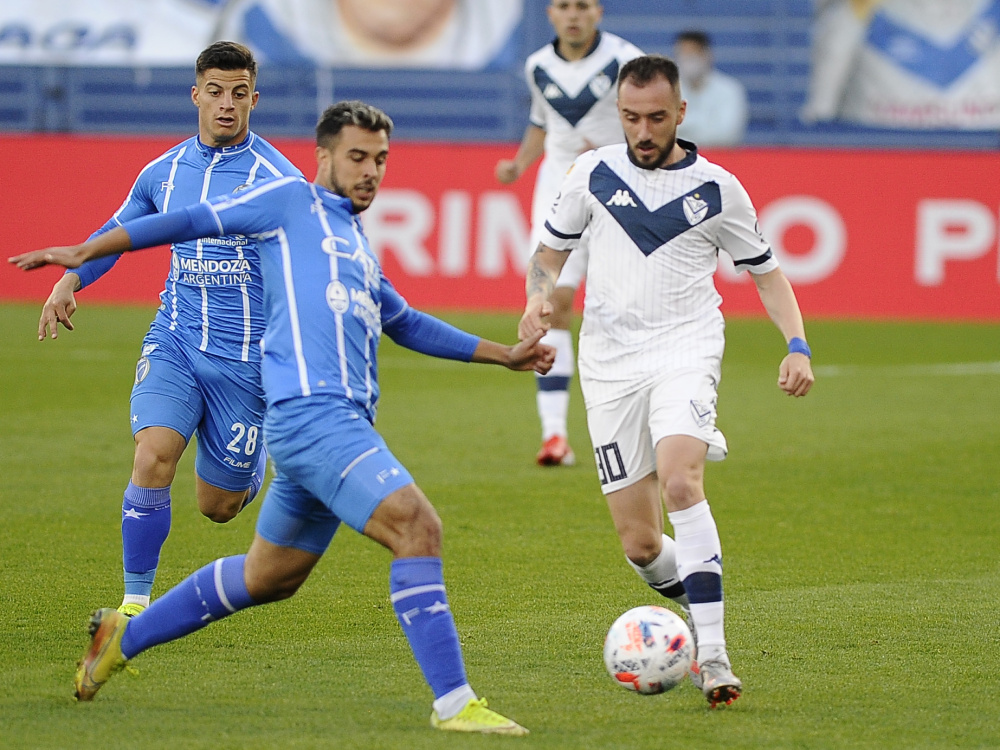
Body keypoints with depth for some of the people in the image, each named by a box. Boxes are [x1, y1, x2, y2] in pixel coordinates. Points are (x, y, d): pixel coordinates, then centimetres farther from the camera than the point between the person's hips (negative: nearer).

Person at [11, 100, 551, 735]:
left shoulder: (358, 244, 27)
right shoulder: (294, 201, 5)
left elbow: (406, 324, 40)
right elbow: (194, 222, 7)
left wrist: (504, 354, 41)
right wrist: (84, 254, 7)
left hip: (347, 421, 9)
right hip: (312, 412, -9)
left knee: (269, 577, 18)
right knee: (419, 527, -21)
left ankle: (124, 637, 32)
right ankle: (454, 704, -20)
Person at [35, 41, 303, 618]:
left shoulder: (277, 178, -9)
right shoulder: (164, 171, 5)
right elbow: (119, 231, 23)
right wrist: (70, 281, 8)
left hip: (245, 354, -2)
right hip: (174, 340, 2)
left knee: (218, 505, 7)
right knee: (153, 456, -23)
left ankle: (258, 458, 44)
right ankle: (135, 602, -13)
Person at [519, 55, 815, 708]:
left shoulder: (717, 189, 4)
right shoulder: (593, 174, 8)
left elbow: (766, 271, 12)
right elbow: (552, 248, 20)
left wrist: (797, 346, -3)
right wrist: (541, 294, -3)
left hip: (685, 351, -3)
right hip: (610, 362, 3)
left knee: (680, 482, -30)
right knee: (640, 544, -2)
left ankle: (713, 656, -32)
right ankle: (700, 608, 30)